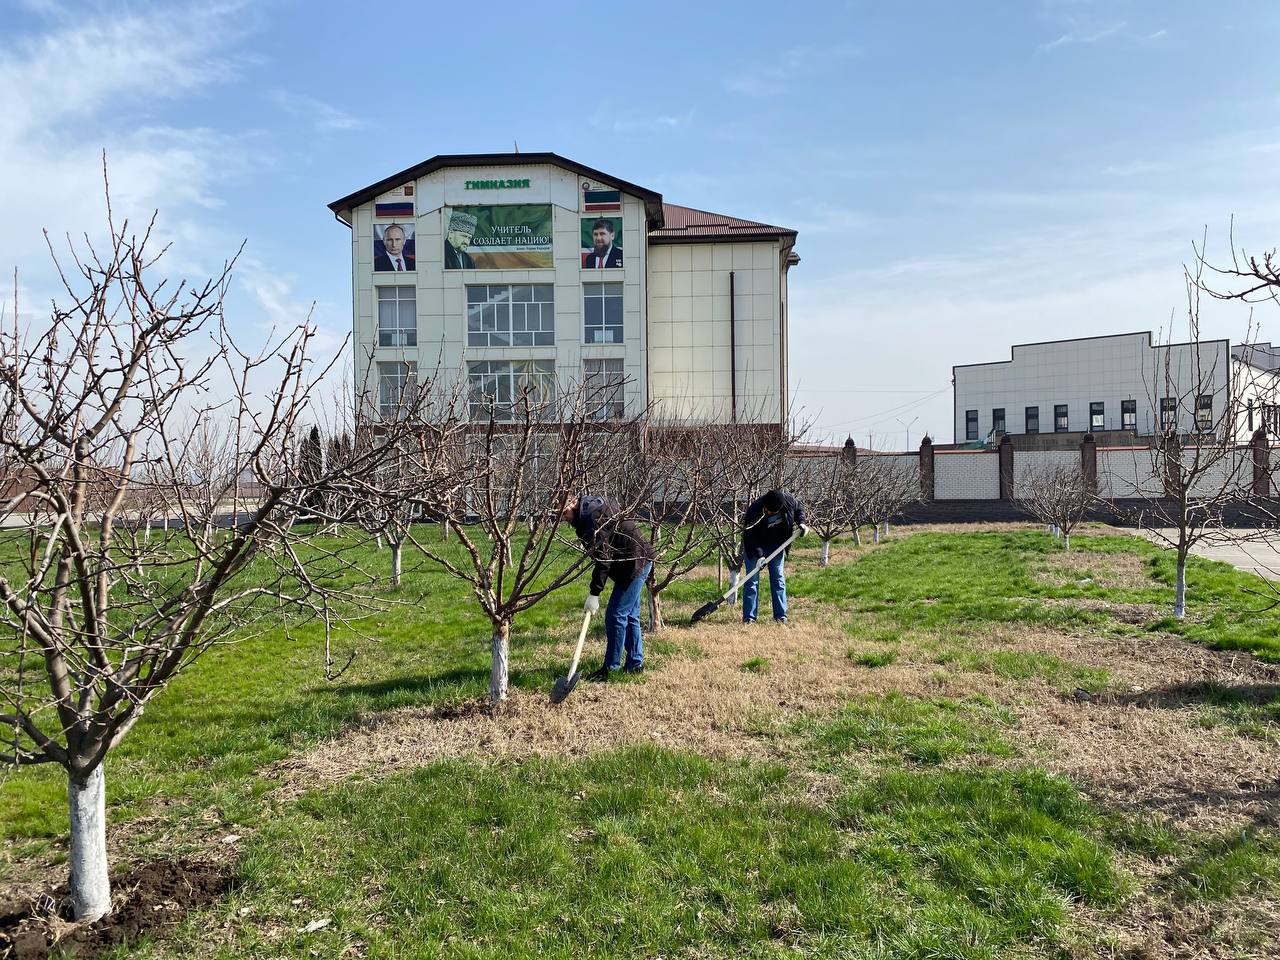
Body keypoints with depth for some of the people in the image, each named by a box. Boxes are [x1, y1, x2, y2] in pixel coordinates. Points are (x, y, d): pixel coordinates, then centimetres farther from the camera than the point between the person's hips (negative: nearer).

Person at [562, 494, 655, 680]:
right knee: (630, 616, 16)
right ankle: (635, 663, 24)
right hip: (637, 561, 11)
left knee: (616, 615, -7)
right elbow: (600, 553, 16)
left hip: (635, 563, -11)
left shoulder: (593, 517, -23)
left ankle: (610, 668, -1)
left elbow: (602, 557, -25)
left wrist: (594, 593, -23)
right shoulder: (588, 511, 10)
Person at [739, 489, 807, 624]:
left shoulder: (788, 500, -24)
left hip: (775, 544, 3)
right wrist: (759, 555, -36)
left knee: (778, 577, 5)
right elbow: (749, 536, -27)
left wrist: (801, 523, -15)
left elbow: (799, 508, 1)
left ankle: (780, 614, 11)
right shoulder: (754, 511, -34)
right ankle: (749, 616, 1)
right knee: (752, 579, -4)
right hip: (755, 546, -3)